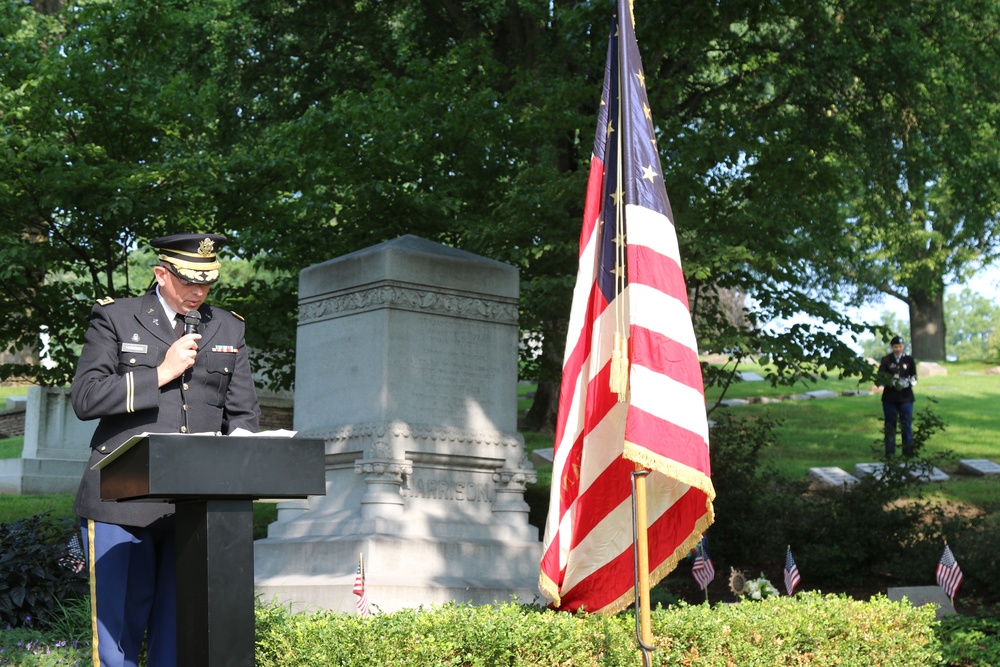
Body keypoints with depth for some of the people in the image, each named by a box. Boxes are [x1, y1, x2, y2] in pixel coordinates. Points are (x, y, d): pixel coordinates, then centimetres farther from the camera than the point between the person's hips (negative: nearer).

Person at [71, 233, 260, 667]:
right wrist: (161, 374, -8)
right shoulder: (115, 318, 7)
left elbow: (243, 413, 16)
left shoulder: (229, 329, 16)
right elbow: (85, 398, -3)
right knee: (117, 628, -3)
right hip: (122, 501, -2)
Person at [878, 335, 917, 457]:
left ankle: (908, 451, 6)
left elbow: (914, 378, 6)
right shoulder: (886, 360, 3)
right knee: (890, 425, 4)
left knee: (906, 424, 0)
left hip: (906, 397, 0)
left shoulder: (909, 360, 7)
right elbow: (881, 377, -5)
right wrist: (894, 382, -22)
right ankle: (889, 452, 10)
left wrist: (907, 382, -16)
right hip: (890, 398, 0)